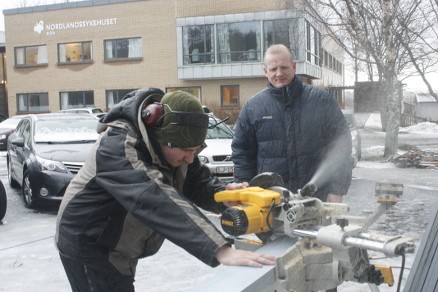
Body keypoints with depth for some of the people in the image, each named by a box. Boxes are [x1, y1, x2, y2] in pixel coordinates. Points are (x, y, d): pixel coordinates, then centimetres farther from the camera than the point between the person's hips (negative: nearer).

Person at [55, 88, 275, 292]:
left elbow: (197, 182, -4)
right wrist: (220, 250, -53)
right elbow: (158, 201, -46)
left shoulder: (171, 144, -7)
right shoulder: (118, 146, -34)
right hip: (86, 244, -8)